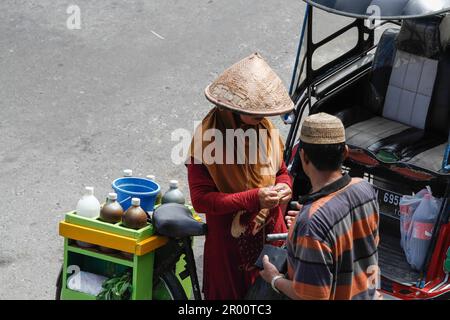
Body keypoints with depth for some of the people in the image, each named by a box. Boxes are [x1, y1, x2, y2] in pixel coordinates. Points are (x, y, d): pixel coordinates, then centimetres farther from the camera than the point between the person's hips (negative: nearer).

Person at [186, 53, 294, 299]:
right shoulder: (207, 138, -19)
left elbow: (281, 172, 14)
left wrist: (283, 186, -12)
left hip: (271, 233, 5)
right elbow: (200, 199, -21)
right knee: (232, 293, 10)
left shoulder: (266, 129, -1)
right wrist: (253, 198, -28)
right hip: (230, 241, -5)